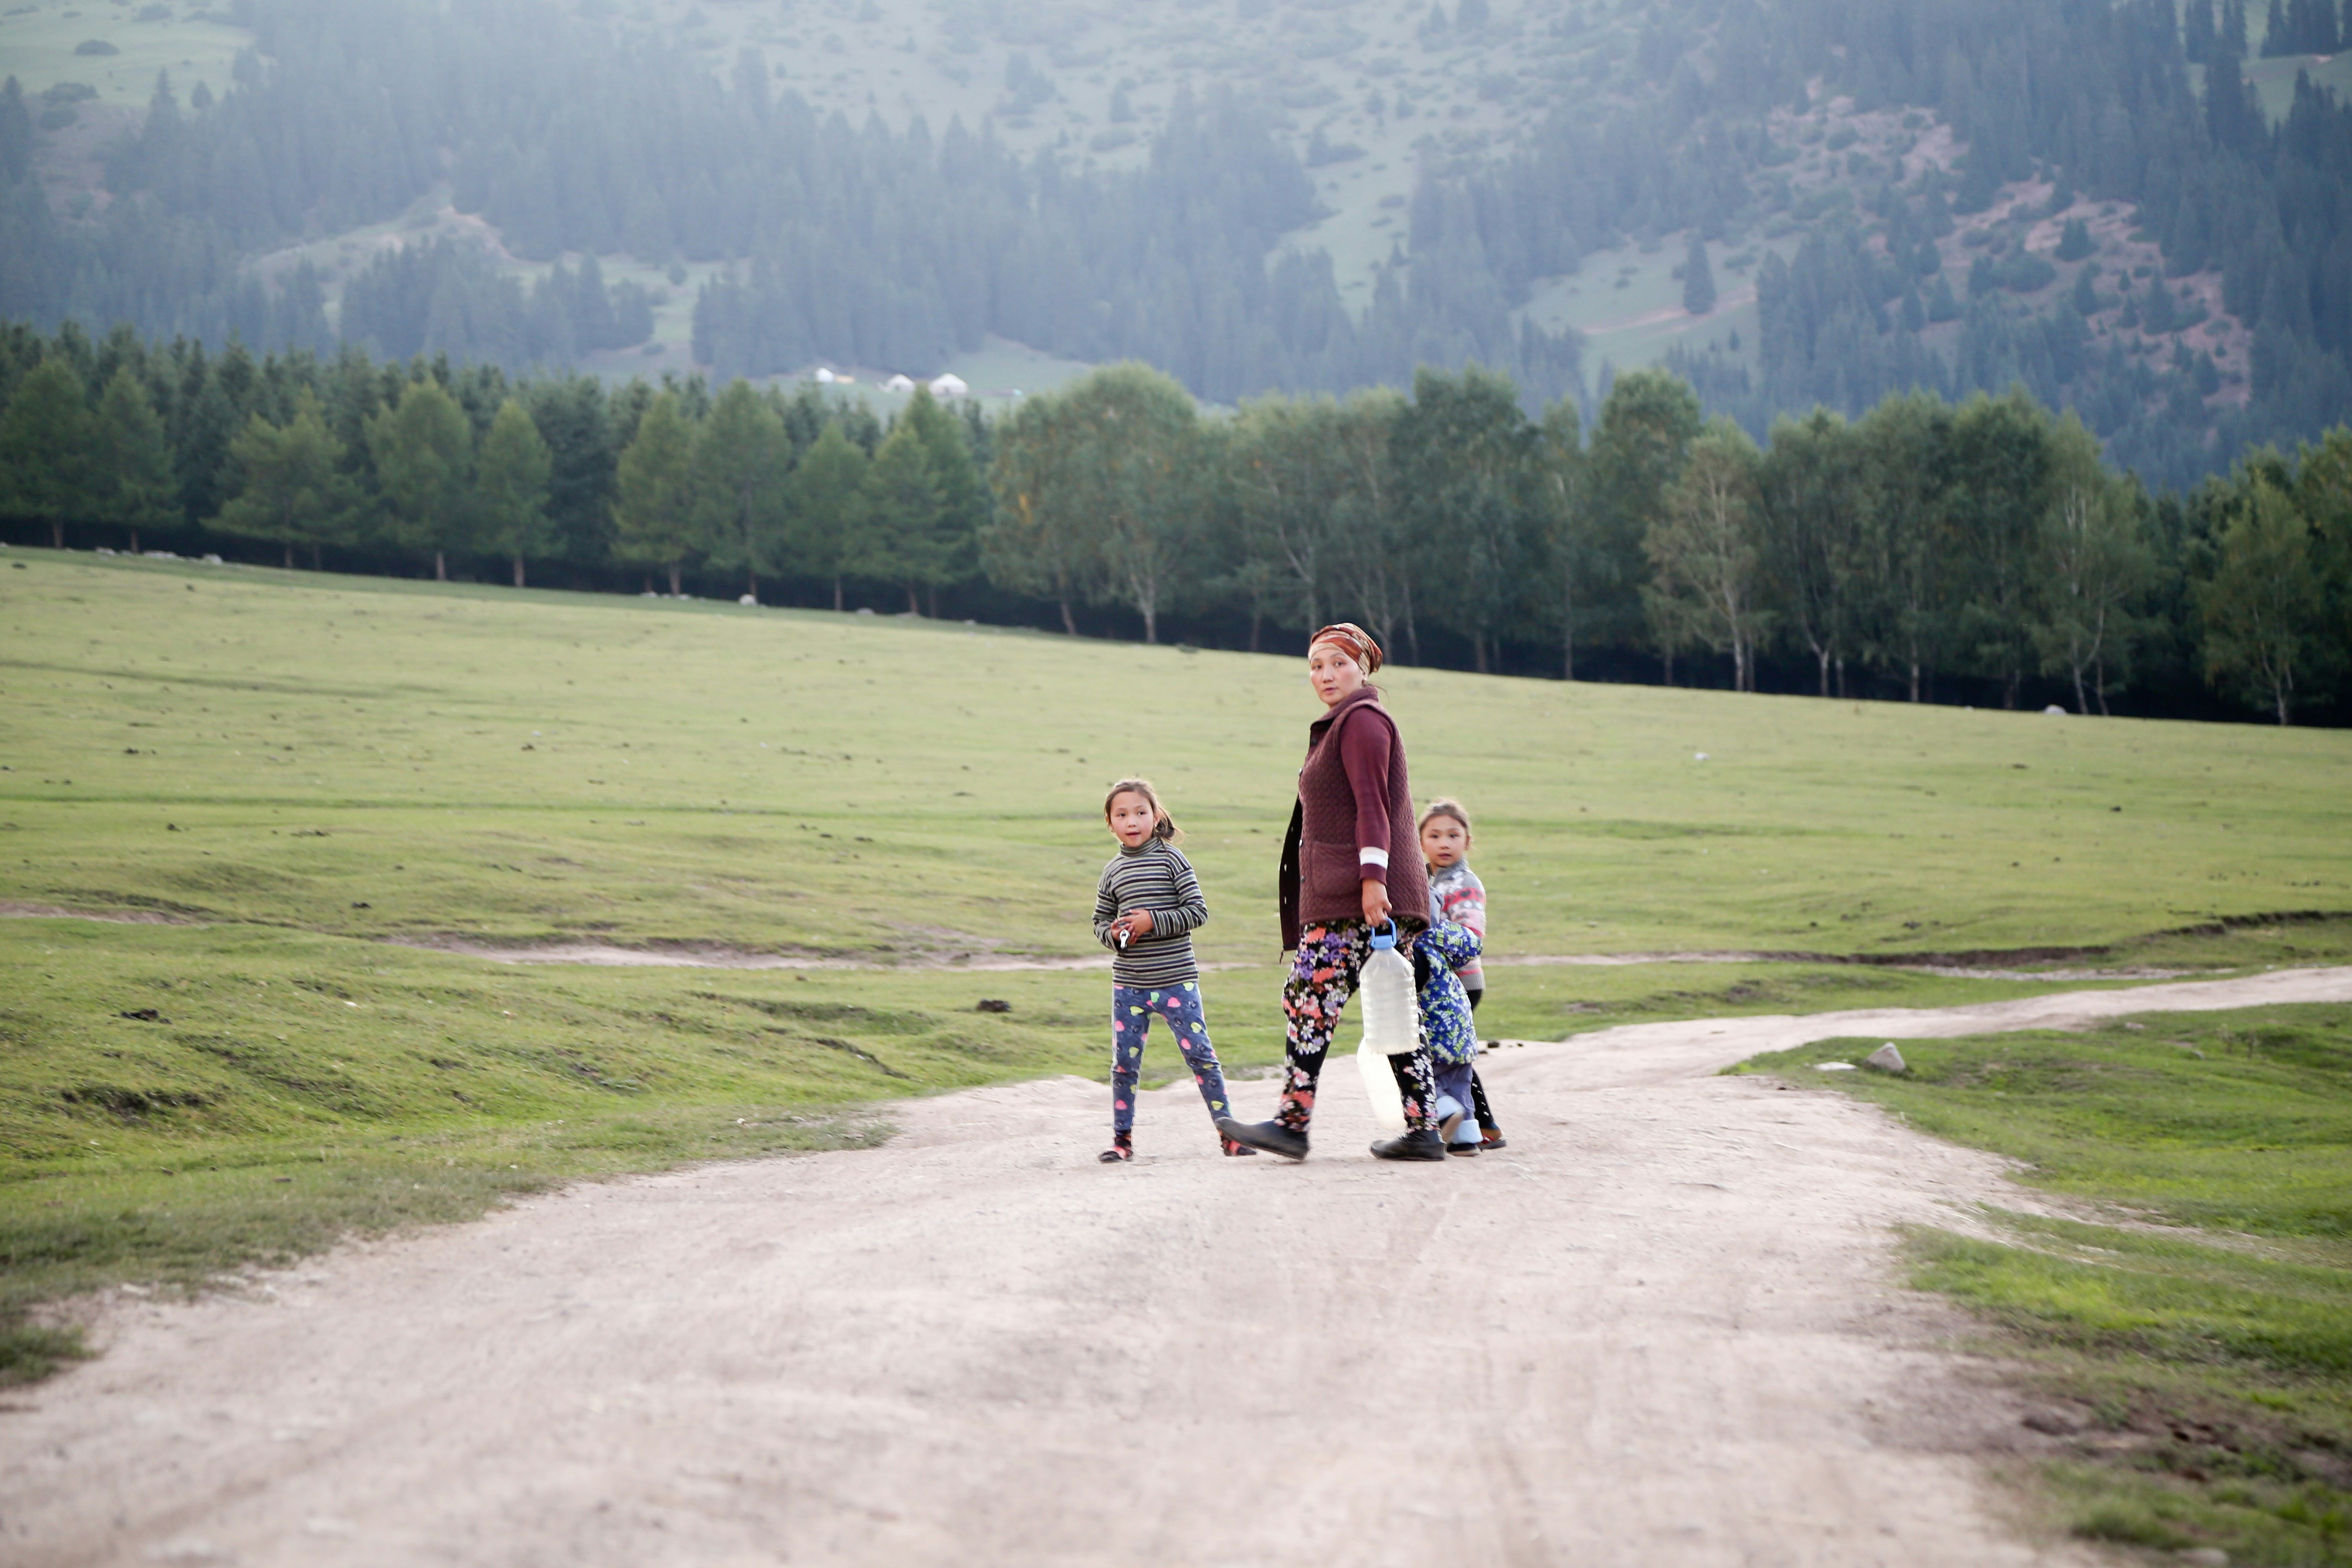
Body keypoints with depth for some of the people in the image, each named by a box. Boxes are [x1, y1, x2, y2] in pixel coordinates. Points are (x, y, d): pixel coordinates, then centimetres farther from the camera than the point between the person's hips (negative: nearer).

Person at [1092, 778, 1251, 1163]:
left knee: (1200, 1054, -3)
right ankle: (1122, 1139, 15)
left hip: (1176, 981, -3)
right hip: (1128, 984, 3)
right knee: (1125, 1062, 3)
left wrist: (1153, 921, -17)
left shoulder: (1171, 860, -3)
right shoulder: (1112, 872, 8)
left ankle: (1228, 1132, 4)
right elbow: (1099, 922, 16)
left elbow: (1198, 912, -7)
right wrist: (1114, 934, -6)